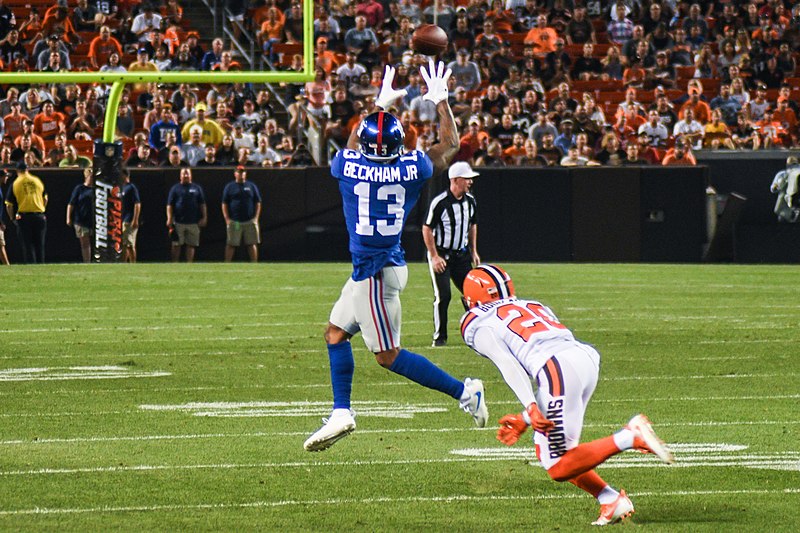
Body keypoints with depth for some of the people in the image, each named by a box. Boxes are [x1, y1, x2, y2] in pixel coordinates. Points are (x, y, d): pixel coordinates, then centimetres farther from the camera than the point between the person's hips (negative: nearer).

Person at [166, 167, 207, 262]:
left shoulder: (197, 188, 11)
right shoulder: (175, 188, 7)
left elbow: (202, 205, 11)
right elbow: (169, 205, 3)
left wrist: (204, 218, 2)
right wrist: (169, 219, -7)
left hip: (193, 222, 1)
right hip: (178, 222, -1)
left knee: (191, 245, 2)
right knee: (176, 245, -1)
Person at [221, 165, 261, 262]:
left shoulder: (252, 186, 11)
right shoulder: (229, 187, 7)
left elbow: (258, 203, 11)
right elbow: (224, 204, 4)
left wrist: (256, 218, 0)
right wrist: (227, 219, -6)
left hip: (250, 221, 1)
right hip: (234, 221, -1)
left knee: (252, 244, 1)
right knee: (231, 244, -1)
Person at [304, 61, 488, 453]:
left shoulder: (349, 166, -13)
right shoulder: (411, 169, -5)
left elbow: (353, 145, 14)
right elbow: (451, 144, 13)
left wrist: (379, 105, 24)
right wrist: (440, 100, 21)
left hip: (374, 271, -6)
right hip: (378, 266, 6)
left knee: (388, 355, 1)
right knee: (336, 332, 18)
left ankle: (463, 391, -3)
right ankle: (341, 413, 15)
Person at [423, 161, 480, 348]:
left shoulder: (470, 201, 3)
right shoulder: (440, 203, -19)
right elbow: (427, 229, -14)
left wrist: (473, 251, 15)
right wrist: (434, 256, -16)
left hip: (461, 254, 6)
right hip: (441, 254, -6)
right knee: (443, 296, -10)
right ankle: (439, 337, 0)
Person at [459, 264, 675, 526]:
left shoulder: (478, 325, 15)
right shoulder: (533, 306, 35)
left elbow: (507, 364, -5)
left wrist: (531, 408, -14)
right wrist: (525, 420, 35)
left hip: (556, 365, -7)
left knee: (559, 469, -4)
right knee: (546, 453, 19)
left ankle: (631, 437, -18)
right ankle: (610, 501, 6)